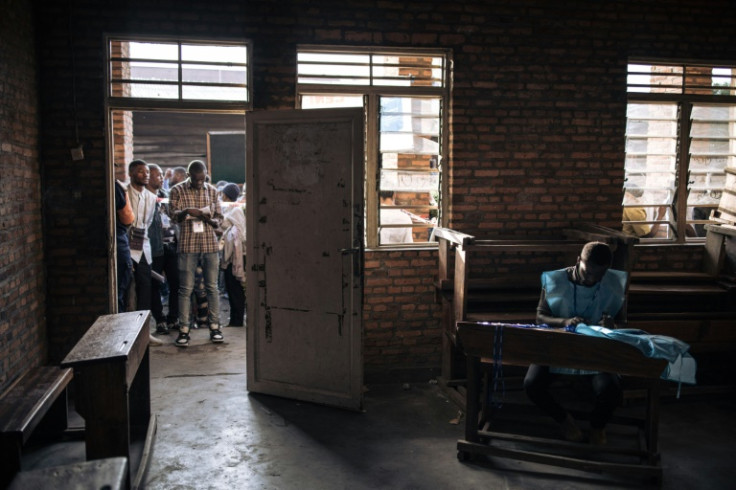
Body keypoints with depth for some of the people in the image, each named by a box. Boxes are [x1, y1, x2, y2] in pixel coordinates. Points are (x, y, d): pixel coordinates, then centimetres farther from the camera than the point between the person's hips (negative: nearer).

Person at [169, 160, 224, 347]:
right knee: (186, 289, -1)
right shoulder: (177, 190, 2)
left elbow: (219, 218, 10)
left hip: (210, 244, 2)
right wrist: (186, 211, -28)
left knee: (212, 287, 5)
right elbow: (174, 215, -7)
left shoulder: (212, 191, 10)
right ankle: (183, 330, 4)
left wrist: (211, 220, -13)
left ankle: (215, 326, 12)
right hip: (187, 245, -2)